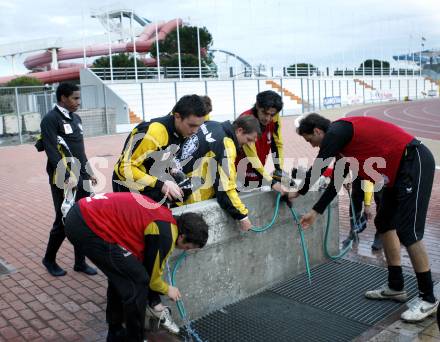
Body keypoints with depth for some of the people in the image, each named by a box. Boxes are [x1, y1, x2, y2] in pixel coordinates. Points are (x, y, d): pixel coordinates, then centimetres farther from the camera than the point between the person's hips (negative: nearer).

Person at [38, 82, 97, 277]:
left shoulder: (76, 118, 15)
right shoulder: (50, 119, -9)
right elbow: (53, 152, -19)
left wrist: (88, 173, 18)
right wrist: (68, 177, -26)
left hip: (81, 178, 7)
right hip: (63, 180, -7)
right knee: (64, 222, 0)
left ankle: (80, 262, 19)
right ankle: (49, 259, 21)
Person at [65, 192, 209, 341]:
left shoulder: (163, 215, 16)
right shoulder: (165, 234, -11)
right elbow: (150, 274, 3)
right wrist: (167, 289, 23)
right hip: (90, 225, -10)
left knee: (120, 275, 23)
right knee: (137, 282, -1)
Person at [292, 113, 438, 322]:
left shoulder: (336, 131, -12)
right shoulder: (342, 142, 16)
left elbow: (317, 168, -9)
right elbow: (336, 181, 21)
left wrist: (299, 192, 8)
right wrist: (315, 212, 22)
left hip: (415, 162, -10)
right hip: (399, 170, 10)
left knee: (407, 232, -11)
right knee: (384, 224, 13)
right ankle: (396, 287, 22)